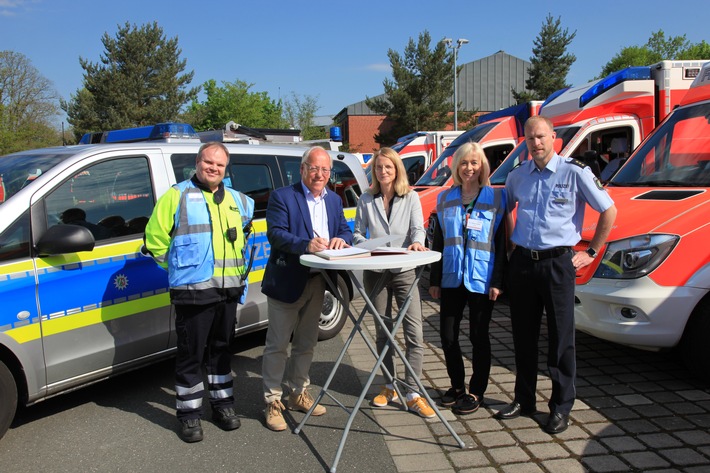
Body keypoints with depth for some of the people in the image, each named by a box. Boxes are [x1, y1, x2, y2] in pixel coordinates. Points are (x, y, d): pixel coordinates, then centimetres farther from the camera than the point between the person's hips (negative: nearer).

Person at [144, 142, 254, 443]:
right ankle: (189, 413, 17)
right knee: (191, 353, 3)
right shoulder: (177, 196, -4)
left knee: (221, 349, 17)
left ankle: (223, 403, 30)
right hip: (193, 290, -5)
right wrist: (179, 268, -2)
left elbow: (243, 235, 29)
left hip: (229, 288, 5)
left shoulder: (238, 201, 12)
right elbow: (155, 239, -5)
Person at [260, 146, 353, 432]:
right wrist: (306, 244, -34)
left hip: (317, 282, 6)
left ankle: (298, 393, 34)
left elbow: (345, 230, 9)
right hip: (286, 281, -6)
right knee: (277, 345, 3)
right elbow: (276, 234, -18)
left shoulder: (334, 200, 12)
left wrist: (341, 239, -15)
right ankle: (272, 402, 16)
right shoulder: (282, 197, -8)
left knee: (306, 343, 18)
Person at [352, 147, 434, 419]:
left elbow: (418, 228, -7)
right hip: (375, 272, 2)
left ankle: (412, 393, 0)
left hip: (405, 271, -2)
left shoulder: (411, 197, 3)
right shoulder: (367, 200, 6)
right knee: (383, 333, 12)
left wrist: (416, 243, -29)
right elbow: (357, 233, 9)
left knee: (414, 333, -8)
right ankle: (389, 387, 26)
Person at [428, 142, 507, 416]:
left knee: (478, 336, 7)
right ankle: (457, 386, 27)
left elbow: (501, 242, -3)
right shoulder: (445, 199, 8)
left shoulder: (496, 198, -1)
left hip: (481, 279, -3)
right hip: (451, 278, 3)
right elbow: (437, 241, 9)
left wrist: (498, 281, -9)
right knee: (448, 334, 7)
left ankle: (476, 392, 22)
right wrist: (434, 279, 6)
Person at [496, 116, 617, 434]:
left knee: (561, 338, 3)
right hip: (521, 262, 4)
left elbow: (609, 211, 0)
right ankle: (524, 399, 26)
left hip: (557, 264, -4)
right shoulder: (518, 175, 8)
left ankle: (561, 407, 16)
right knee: (523, 336, 12)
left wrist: (592, 252, -1)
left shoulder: (575, 172, -5)